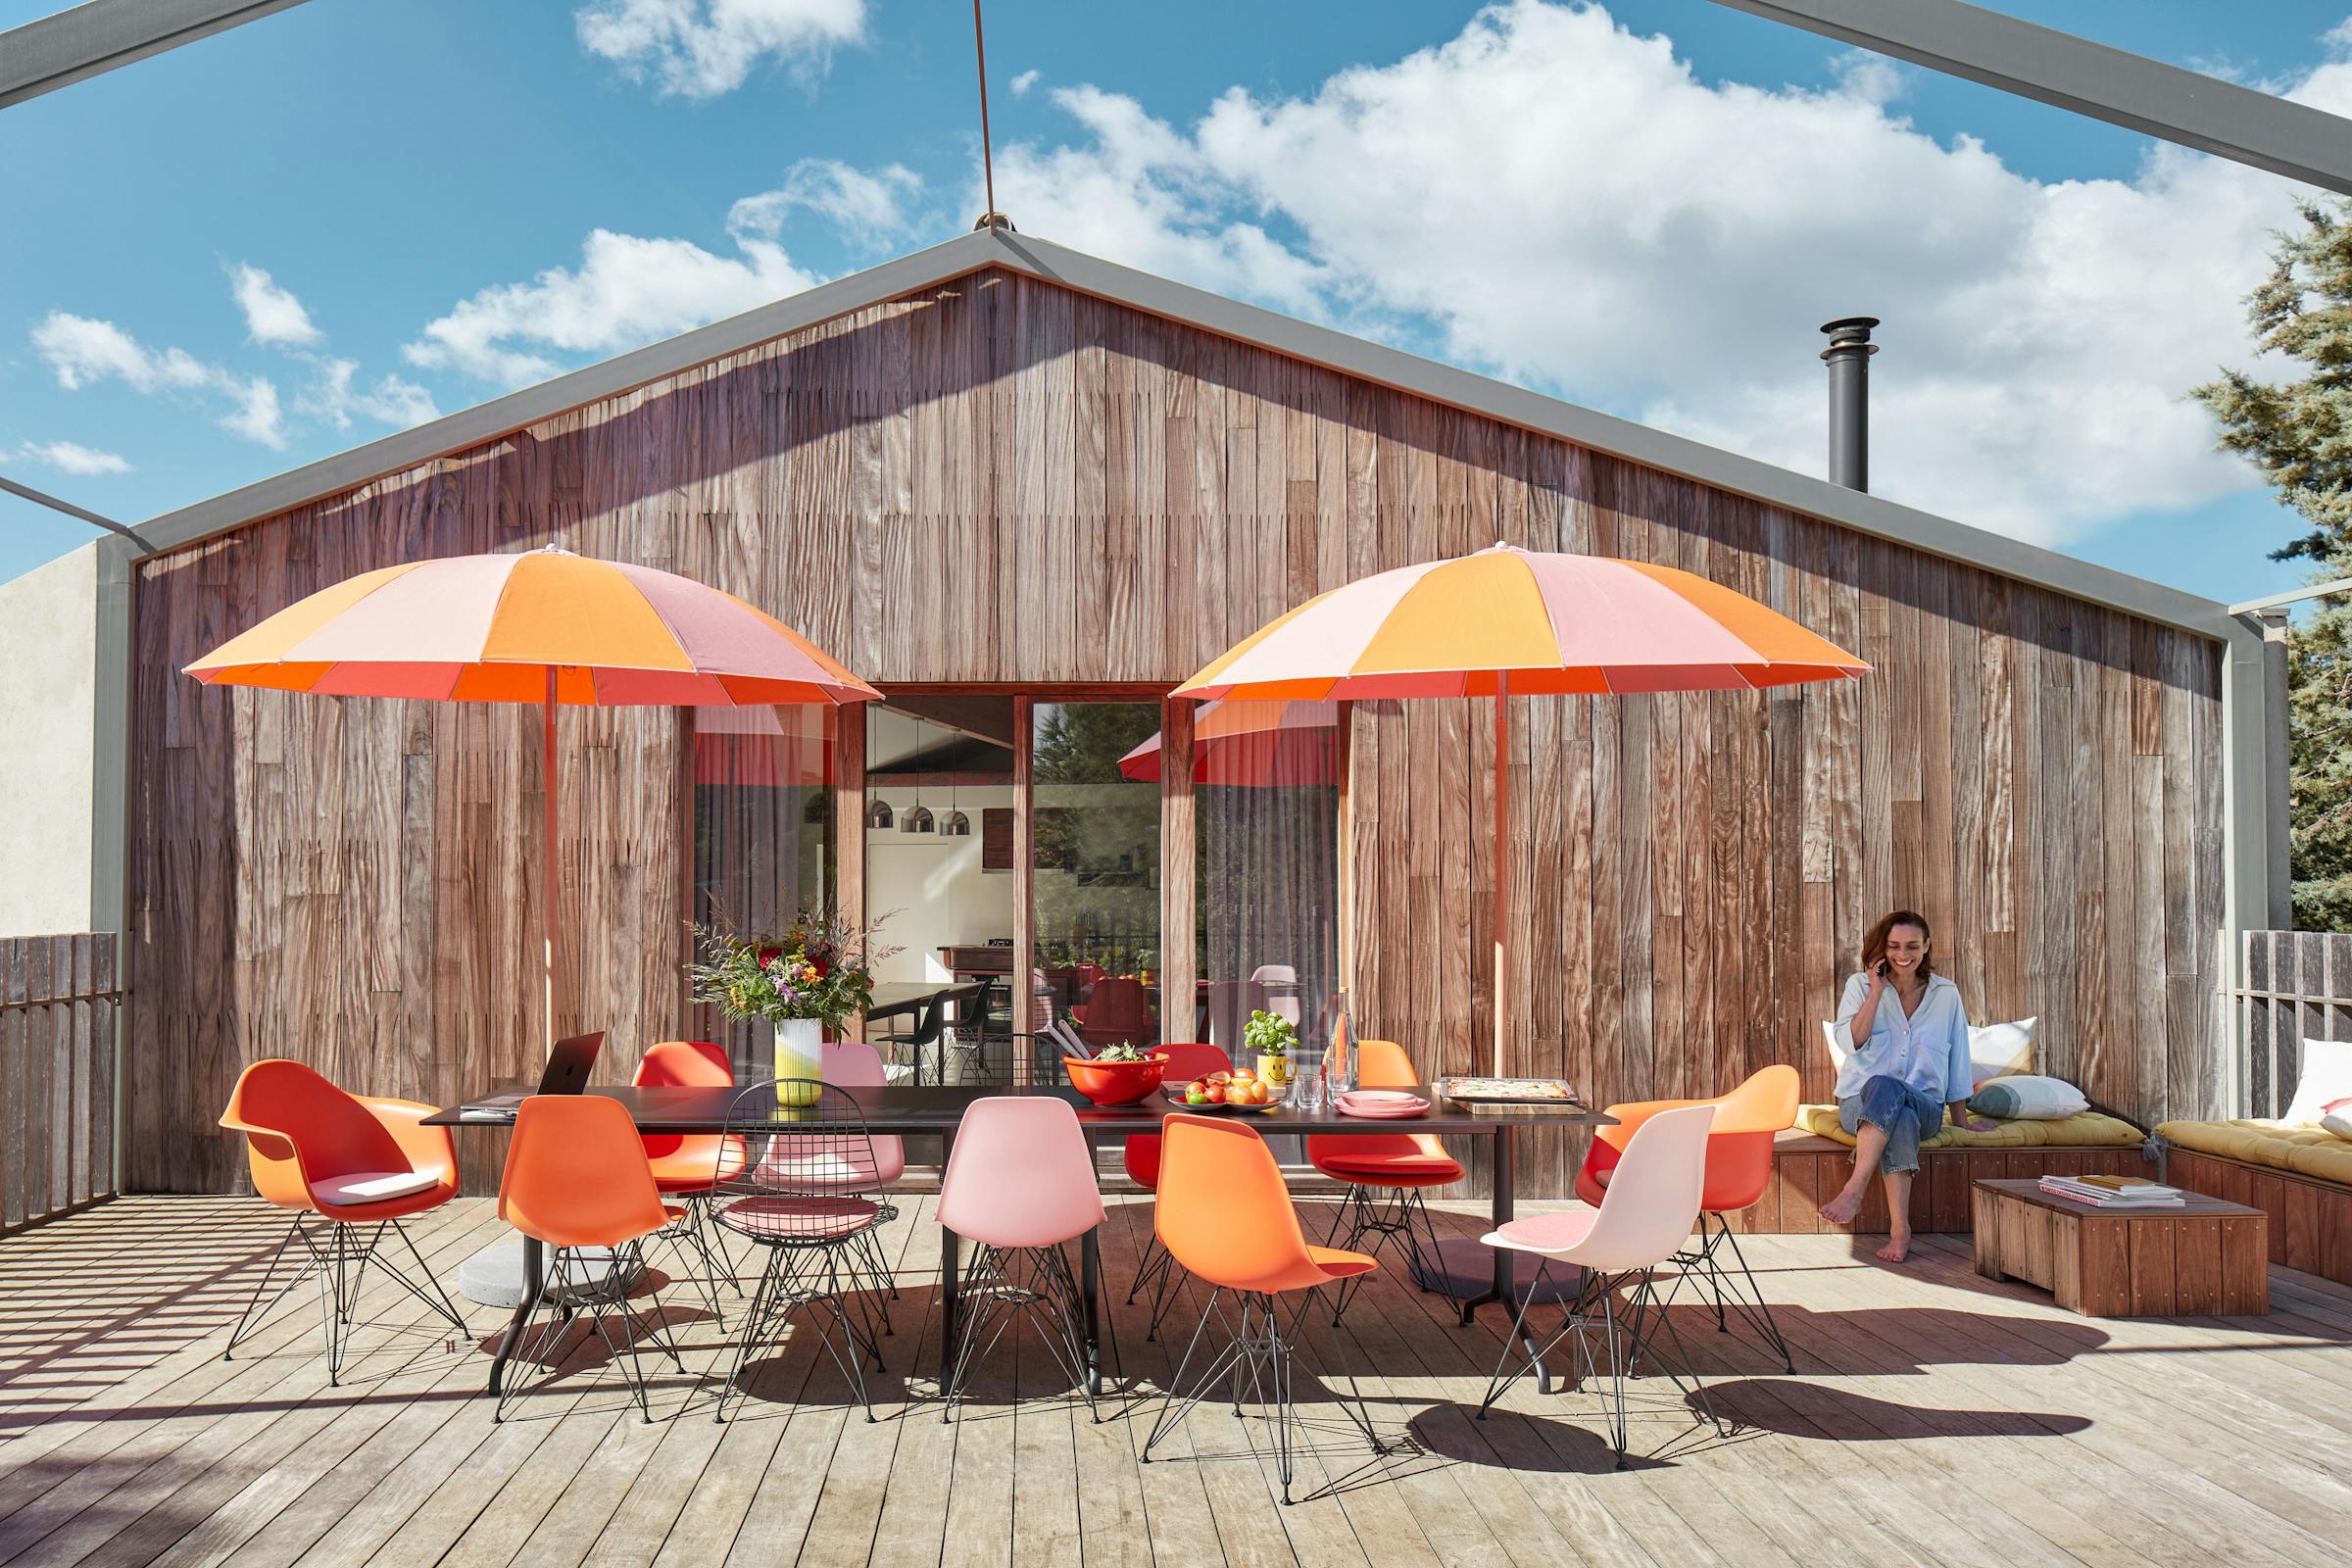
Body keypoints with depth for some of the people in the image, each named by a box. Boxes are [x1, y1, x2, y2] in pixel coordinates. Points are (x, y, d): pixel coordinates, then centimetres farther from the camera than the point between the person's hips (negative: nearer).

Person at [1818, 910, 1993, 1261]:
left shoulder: (1946, 993, 10)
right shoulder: (1860, 985, 6)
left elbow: (1958, 1060, 14)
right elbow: (1851, 1040, -9)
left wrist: (1962, 1120, 15)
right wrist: (1877, 992, -10)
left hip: (1925, 1105, 0)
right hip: (1860, 1103, 0)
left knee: (1885, 1089, -37)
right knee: (1894, 1107, -39)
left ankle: (1854, 1191, -45)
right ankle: (1900, 1228, -44)